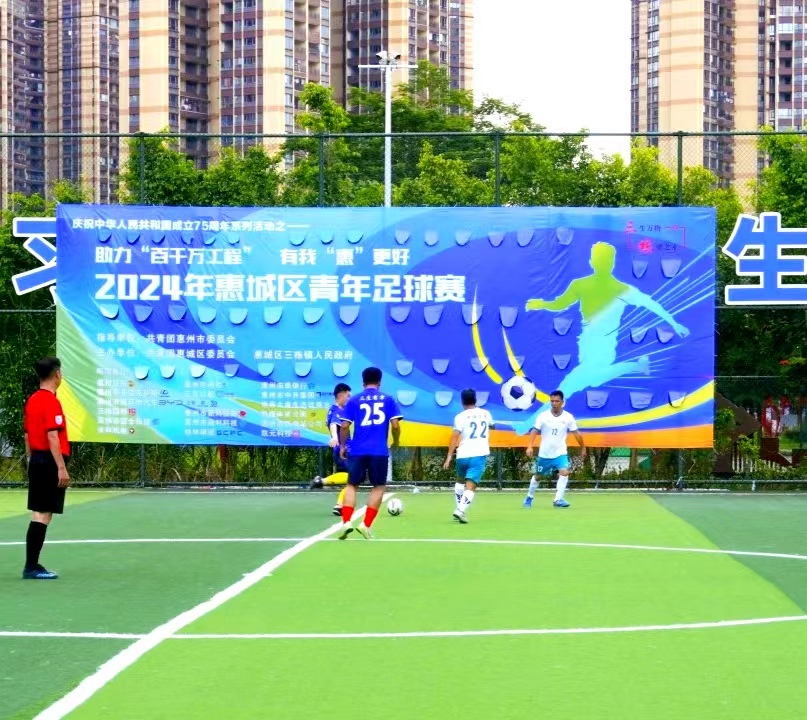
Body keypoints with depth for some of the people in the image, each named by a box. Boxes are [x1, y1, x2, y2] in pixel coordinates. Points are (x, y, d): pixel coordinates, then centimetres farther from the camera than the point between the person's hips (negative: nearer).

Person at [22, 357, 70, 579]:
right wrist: (61, 468, -21)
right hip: (50, 462, -9)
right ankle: (32, 567, -5)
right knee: (43, 515, -6)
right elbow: (52, 437, -20)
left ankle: (31, 565, 14)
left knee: (38, 515, 12)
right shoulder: (52, 402, -14)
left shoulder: (32, 401, 12)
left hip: (36, 460, 9)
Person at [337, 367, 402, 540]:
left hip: (357, 450, 0)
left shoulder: (354, 400, 6)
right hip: (380, 451, 0)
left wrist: (342, 446, 13)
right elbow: (395, 425, -1)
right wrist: (396, 442, 16)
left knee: (352, 485, 10)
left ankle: (346, 522, -7)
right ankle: (366, 525, 2)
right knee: (378, 487, 12)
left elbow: (345, 426, 0)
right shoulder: (388, 400, 6)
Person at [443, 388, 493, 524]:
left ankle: (459, 508, 24)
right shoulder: (485, 414, 12)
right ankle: (461, 510, -27)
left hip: (463, 455, 0)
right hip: (479, 455, 0)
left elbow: (454, 438, -11)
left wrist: (449, 457, -11)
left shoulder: (460, 417, 0)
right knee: (470, 486, -7)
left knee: (461, 481, 26)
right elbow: (491, 425, 36)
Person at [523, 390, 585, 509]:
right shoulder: (543, 416, -8)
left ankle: (558, 499, -20)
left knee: (564, 472, -22)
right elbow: (534, 431, -8)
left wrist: (583, 448, 6)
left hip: (560, 453, 0)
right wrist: (530, 446, -20)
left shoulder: (568, 417, -6)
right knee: (537, 476, 14)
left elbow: (576, 433, 2)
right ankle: (529, 497, 35)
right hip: (544, 453, 0)